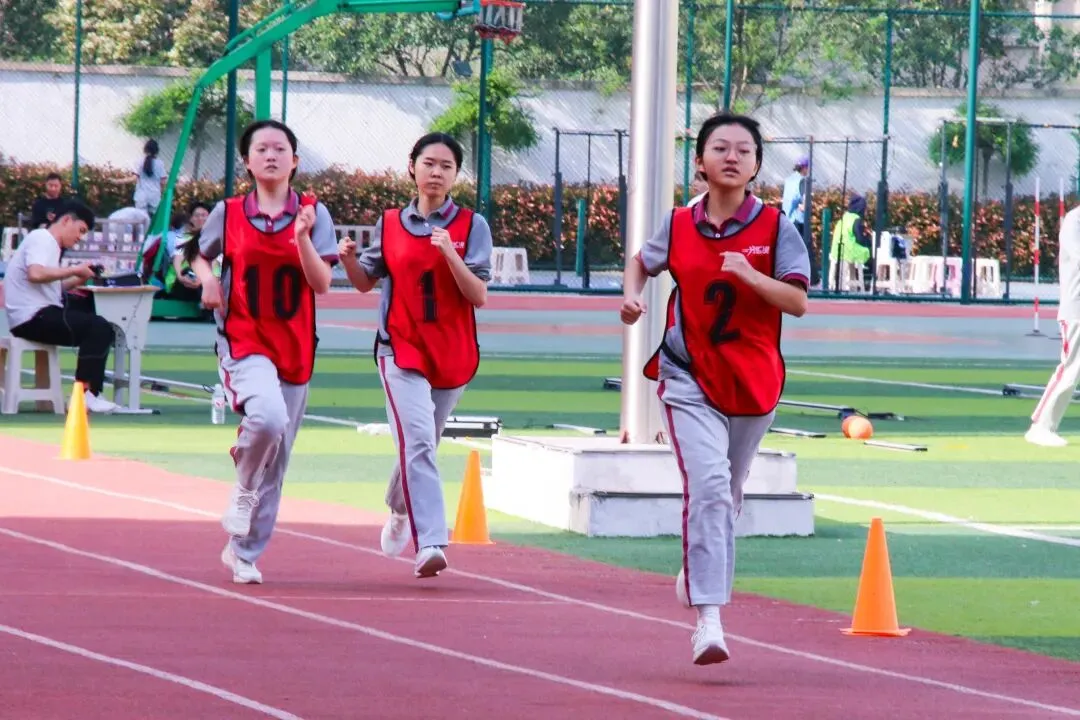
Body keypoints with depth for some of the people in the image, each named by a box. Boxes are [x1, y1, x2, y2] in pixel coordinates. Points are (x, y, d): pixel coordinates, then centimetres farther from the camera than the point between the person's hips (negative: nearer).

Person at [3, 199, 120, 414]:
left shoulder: (49, 243, 22)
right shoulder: (41, 238, -9)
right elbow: (35, 274, -28)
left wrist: (79, 279, 3)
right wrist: (75, 270, -18)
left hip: (40, 314, 11)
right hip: (32, 316, -11)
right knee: (99, 327, -21)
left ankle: (92, 393, 10)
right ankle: (83, 393, -20)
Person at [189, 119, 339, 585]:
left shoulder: (313, 214, 1)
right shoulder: (228, 214, 1)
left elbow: (321, 284, -6)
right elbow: (201, 255, 19)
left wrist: (302, 237, -21)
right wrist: (207, 280, -4)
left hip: (295, 349, 2)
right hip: (243, 342, -2)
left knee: (276, 459, 7)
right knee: (268, 417, -31)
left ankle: (244, 553, 21)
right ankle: (244, 490, -3)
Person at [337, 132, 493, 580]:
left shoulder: (471, 225, 0)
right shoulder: (390, 224, 4)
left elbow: (479, 295, -7)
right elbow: (366, 282, 14)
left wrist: (450, 254, -21)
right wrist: (348, 259, -7)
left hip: (453, 354, 1)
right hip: (402, 350, -1)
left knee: (421, 447, 16)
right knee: (417, 442, -19)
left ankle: (399, 510, 46)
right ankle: (430, 543, -25)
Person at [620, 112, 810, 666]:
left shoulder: (774, 227, -5)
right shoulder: (679, 226, 0)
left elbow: (799, 303, -11)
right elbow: (642, 262, 19)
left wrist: (750, 276, -25)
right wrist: (632, 294, -1)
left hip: (753, 382, 2)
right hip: (689, 377, -2)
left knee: (727, 492, 17)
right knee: (708, 484, -19)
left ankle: (700, 570, 47)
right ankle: (708, 617, -23)